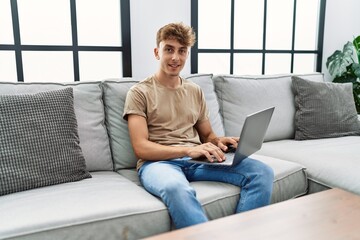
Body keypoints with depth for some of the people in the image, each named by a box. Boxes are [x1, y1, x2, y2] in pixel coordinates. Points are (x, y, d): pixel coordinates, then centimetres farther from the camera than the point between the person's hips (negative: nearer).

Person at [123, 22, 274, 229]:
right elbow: (141, 147, -8)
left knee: (263, 172, -17)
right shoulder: (139, 93, 2)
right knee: (177, 188, -42)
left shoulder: (195, 91, 18)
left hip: (197, 159, 5)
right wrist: (187, 150, -22)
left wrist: (218, 142, -4)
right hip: (159, 161, -5)